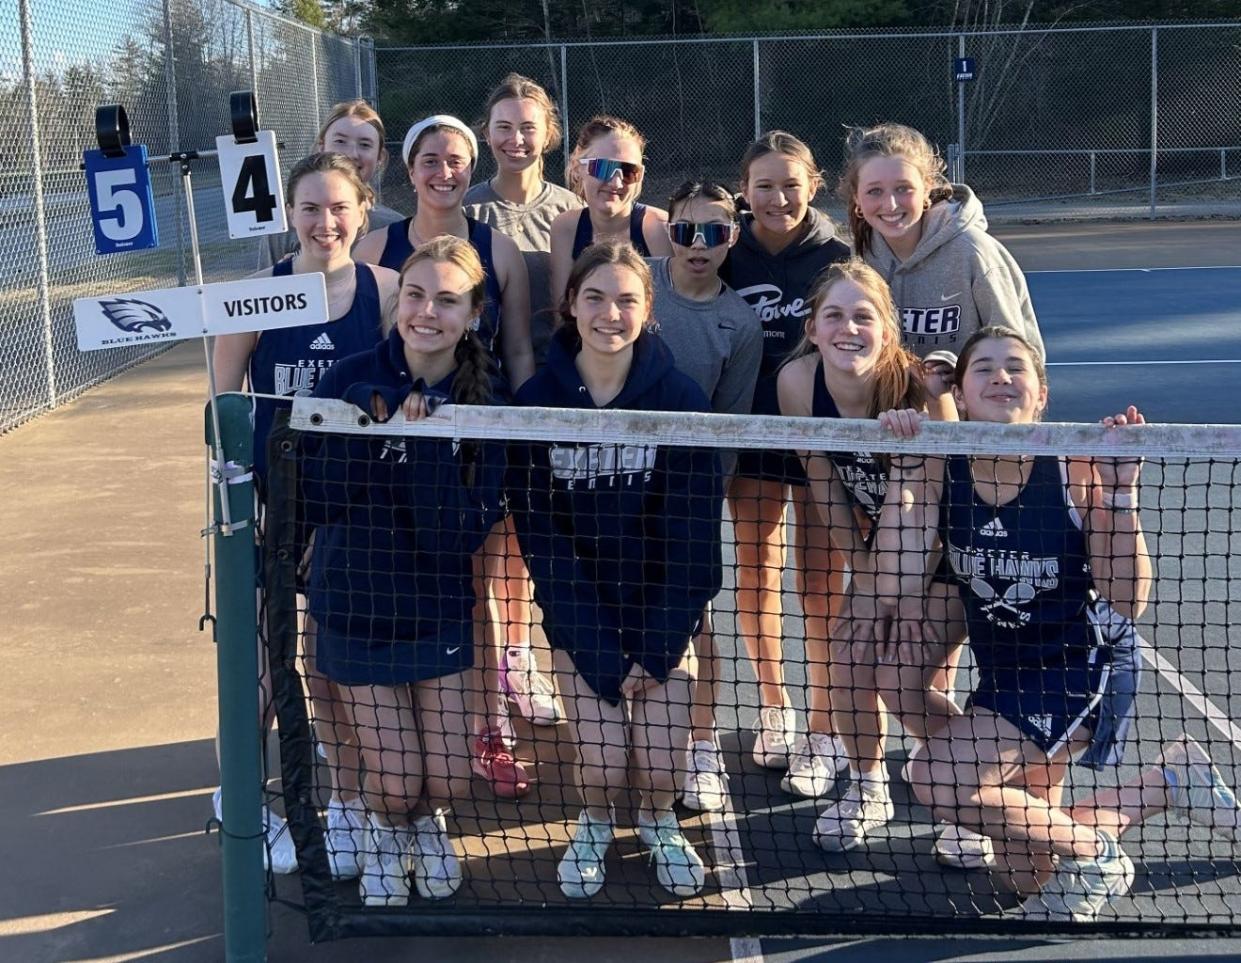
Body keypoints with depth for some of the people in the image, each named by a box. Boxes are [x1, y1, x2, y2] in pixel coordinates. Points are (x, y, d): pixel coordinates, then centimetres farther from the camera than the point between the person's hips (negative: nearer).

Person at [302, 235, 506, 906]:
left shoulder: (484, 397, -10)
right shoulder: (352, 381, -12)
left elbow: (470, 527, -19)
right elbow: (316, 500, -17)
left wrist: (421, 444, -31)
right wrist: (377, 430, -30)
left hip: (440, 608, 1)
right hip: (356, 604, -1)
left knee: (447, 785, 1)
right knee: (395, 785, -2)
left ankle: (427, 819, 37)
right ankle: (385, 829, 34)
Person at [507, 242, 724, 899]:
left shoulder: (680, 398, -10)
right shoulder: (537, 400, -9)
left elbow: (693, 534, -9)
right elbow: (540, 536, -8)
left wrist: (656, 651, -12)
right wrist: (603, 661, -13)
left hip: (661, 605, 0)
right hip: (578, 613, 0)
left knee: (660, 768, -8)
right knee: (602, 766, -10)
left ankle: (658, 821, 30)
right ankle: (595, 822, 27)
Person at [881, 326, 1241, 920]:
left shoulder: (1075, 465, -18)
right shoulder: (941, 470, -10)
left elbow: (1127, 600, -17)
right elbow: (896, 587, -20)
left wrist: (1121, 490, -26)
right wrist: (904, 474, -23)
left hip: (1075, 670, -5)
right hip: (999, 676, 5)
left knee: (940, 779, -26)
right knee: (1025, 879, 13)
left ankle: (1093, 855, -1)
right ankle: (1169, 782, 31)